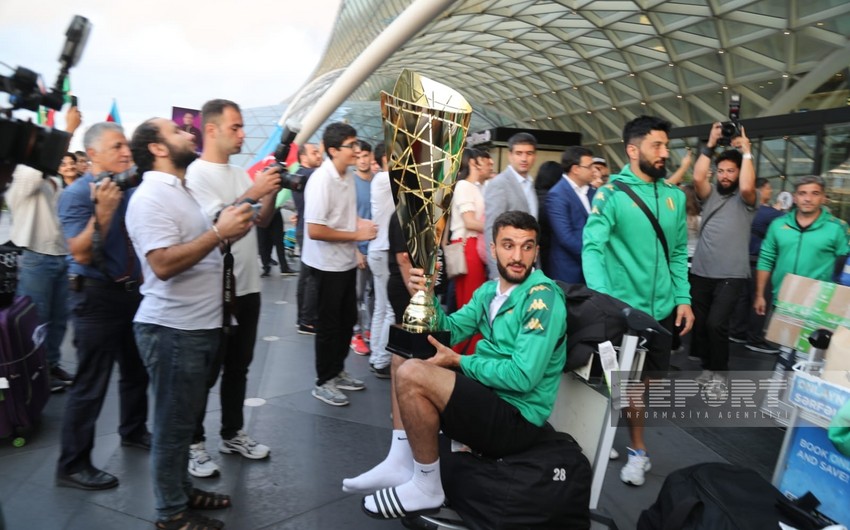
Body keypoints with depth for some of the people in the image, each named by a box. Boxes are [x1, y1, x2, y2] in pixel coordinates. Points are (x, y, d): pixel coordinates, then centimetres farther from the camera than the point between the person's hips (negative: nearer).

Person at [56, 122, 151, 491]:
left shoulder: (132, 189, 6)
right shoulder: (77, 194, -13)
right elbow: (81, 254, -23)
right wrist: (103, 211, -31)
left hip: (133, 291, 7)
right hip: (97, 296, -7)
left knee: (136, 370, 20)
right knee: (90, 383, -2)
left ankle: (133, 431, 41)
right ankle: (72, 465, 10)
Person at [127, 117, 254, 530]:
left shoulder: (180, 191, 16)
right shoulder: (150, 197, -16)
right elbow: (164, 264, -26)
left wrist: (229, 228, 5)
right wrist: (219, 232, -25)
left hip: (200, 325, 9)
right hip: (172, 329, -9)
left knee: (184, 418, 20)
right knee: (174, 423, 4)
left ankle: (182, 490, 35)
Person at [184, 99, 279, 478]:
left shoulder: (240, 174, 12)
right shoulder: (195, 174, -11)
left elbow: (261, 221, 12)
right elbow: (214, 224, -20)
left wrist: (272, 191, -5)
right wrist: (254, 193, -22)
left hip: (248, 286, 7)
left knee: (238, 367, 17)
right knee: (206, 371, 4)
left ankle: (232, 434, 31)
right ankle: (193, 443, 19)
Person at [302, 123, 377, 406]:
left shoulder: (348, 177, 4)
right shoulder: (321, 180, -21)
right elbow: (314, 230, -26)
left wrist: (362, 223, -1)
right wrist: (357, 235, -21)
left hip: (347, 261, 8)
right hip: (328, 264, -8)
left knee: (347, 320, 18)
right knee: (329, 324, 4)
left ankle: (337, 372, 35)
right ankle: (323, 382, 21)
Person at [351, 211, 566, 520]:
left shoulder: (542, 297, -18)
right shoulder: (489, 291, 9)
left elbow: (522, 377, -25)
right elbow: (449, 331, 10)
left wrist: (459, 361, -15)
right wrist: (427, 296, -9)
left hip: (517, 418, -9)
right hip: (488, 392, 9)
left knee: (411, 374, -24)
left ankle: (426, 487, -7)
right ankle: (401, 463, 7)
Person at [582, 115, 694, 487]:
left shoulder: (674, 196, 6)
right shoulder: (611, 194, -10)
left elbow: (679, 253, 11)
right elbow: (592, 248, -18)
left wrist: (683, 298, 4)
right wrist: (602, 299, -30)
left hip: (663, 307, 6)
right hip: (624, 306, -5)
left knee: (651, 378, 17)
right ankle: (638, 450, 27)